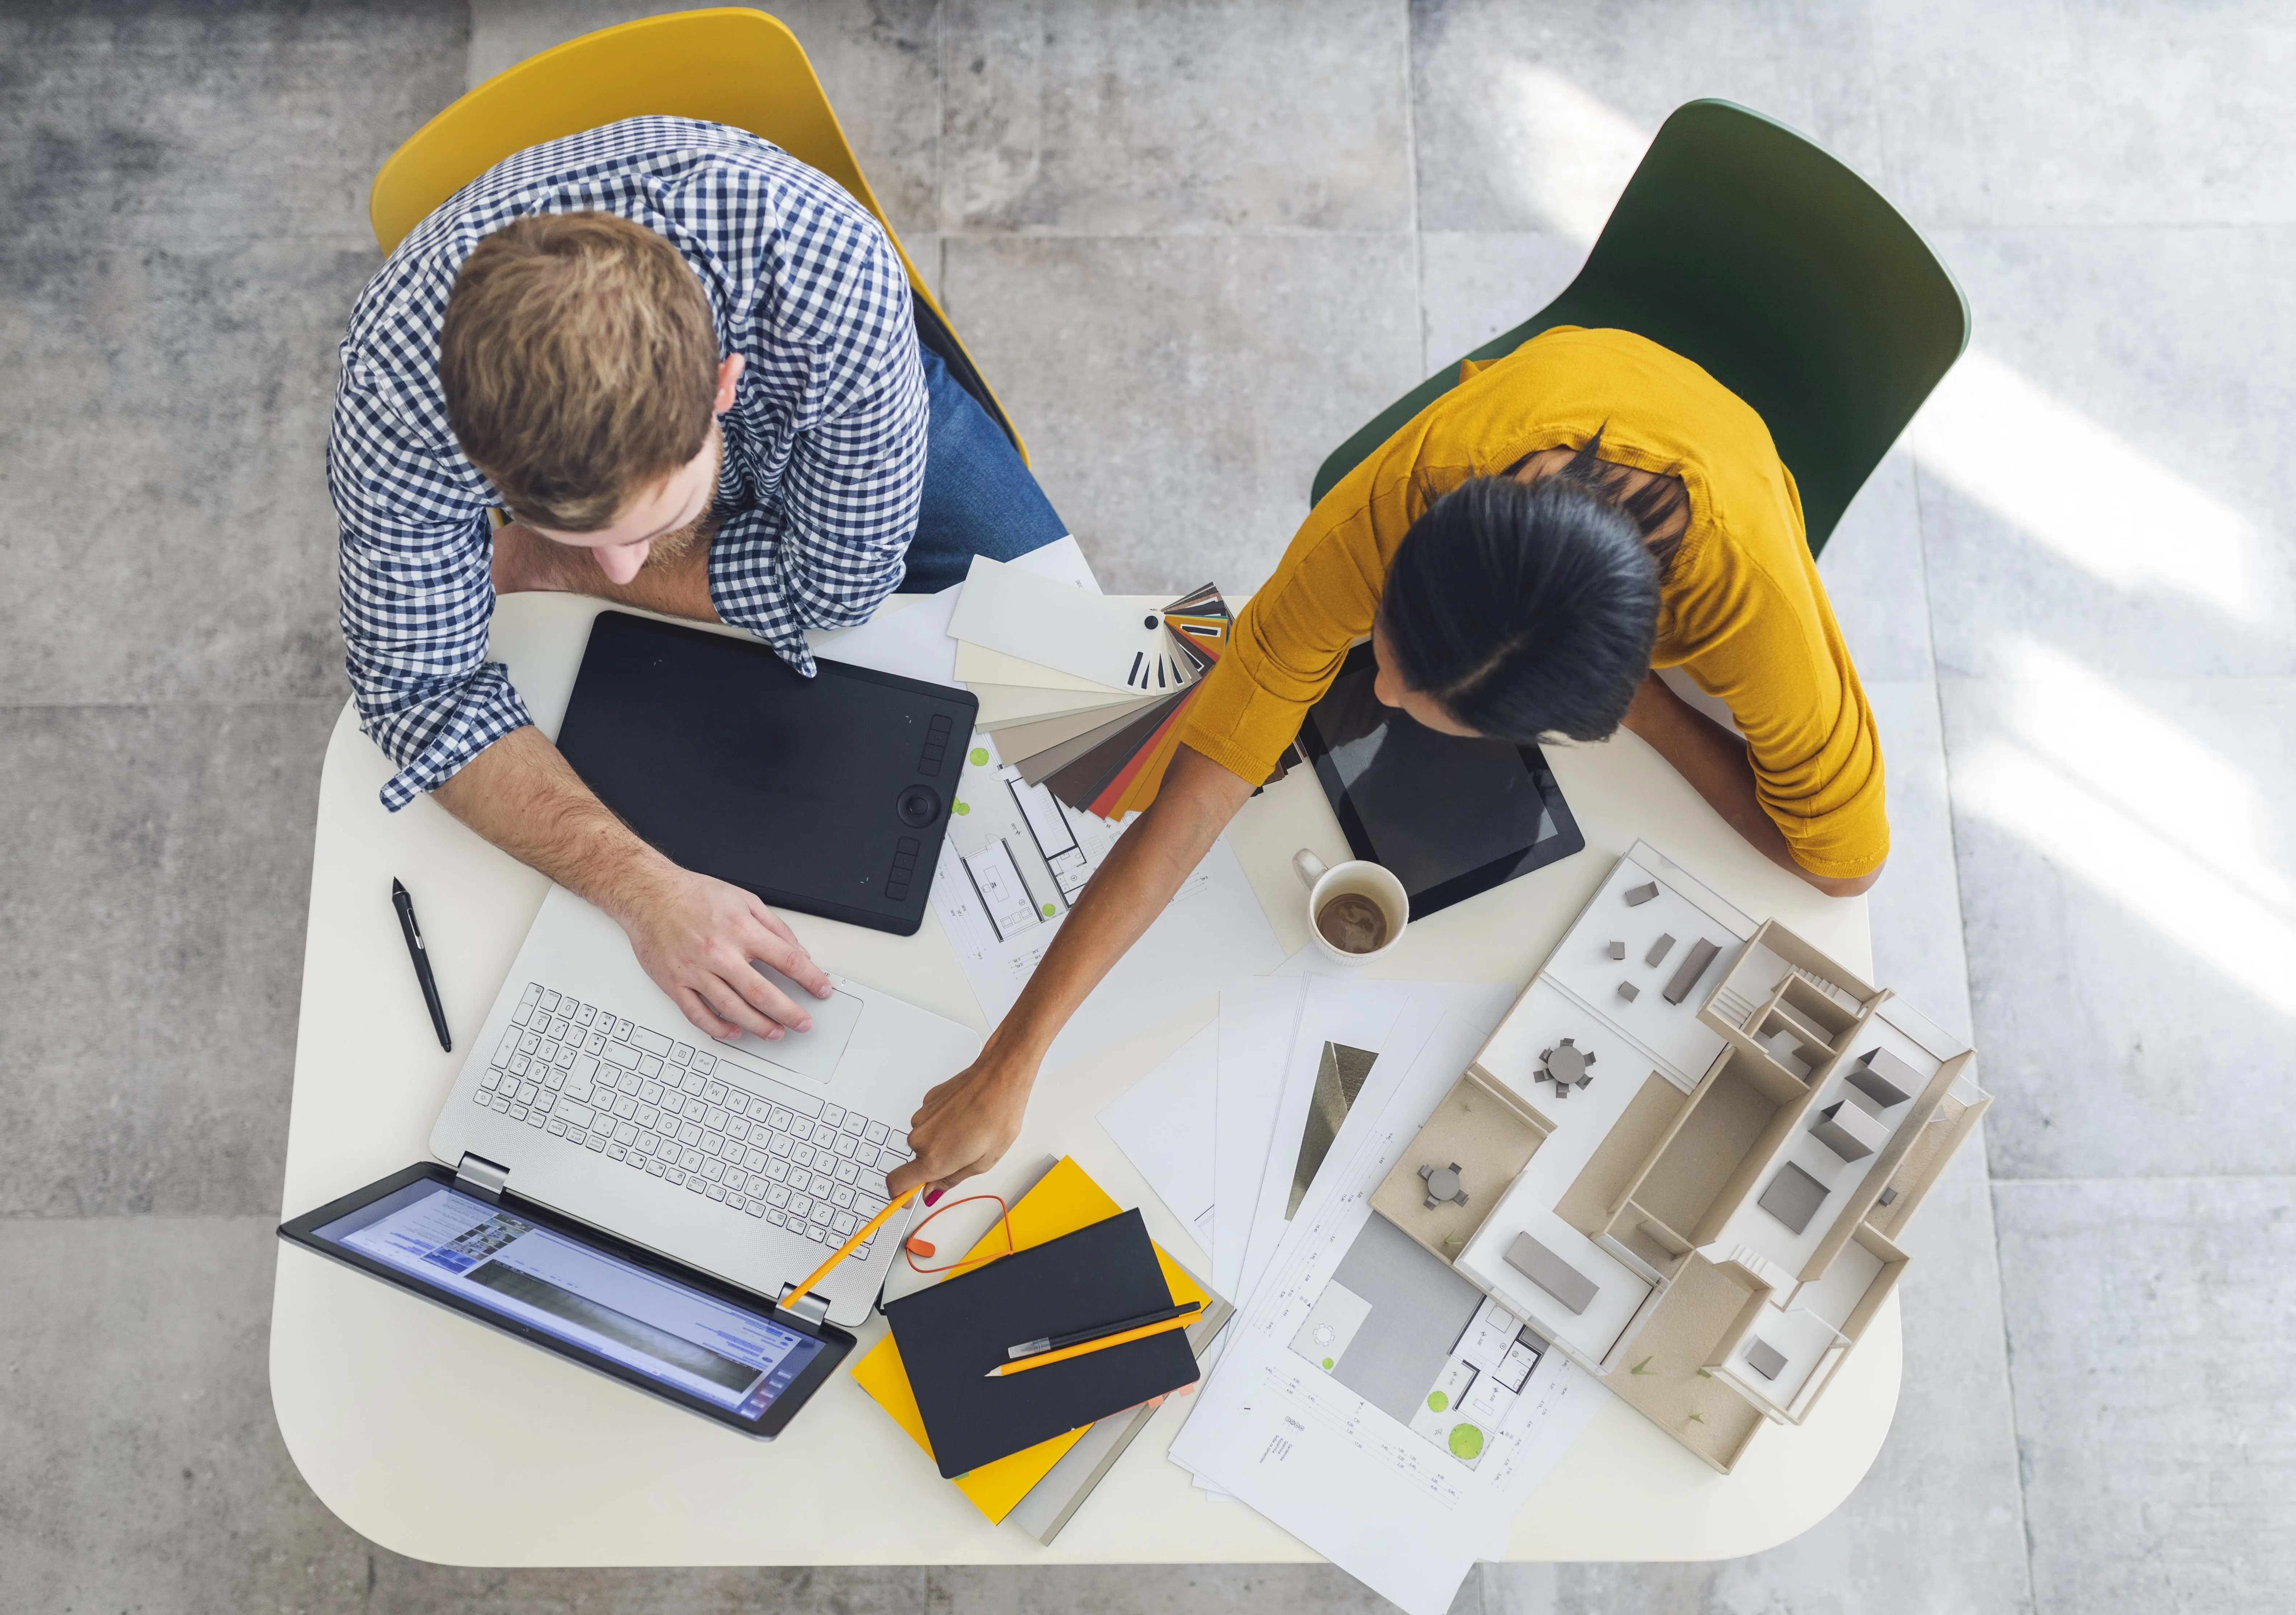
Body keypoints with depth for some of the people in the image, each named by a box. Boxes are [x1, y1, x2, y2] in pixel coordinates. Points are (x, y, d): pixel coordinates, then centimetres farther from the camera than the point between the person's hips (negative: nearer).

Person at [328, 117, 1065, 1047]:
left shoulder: (837, 279, -45)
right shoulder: (396, 386, -41)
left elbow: (839, 582, -28)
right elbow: (420, 690, -28)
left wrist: (551, 569, -24)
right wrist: (643, 889, -42)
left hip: (819, 428, 0)